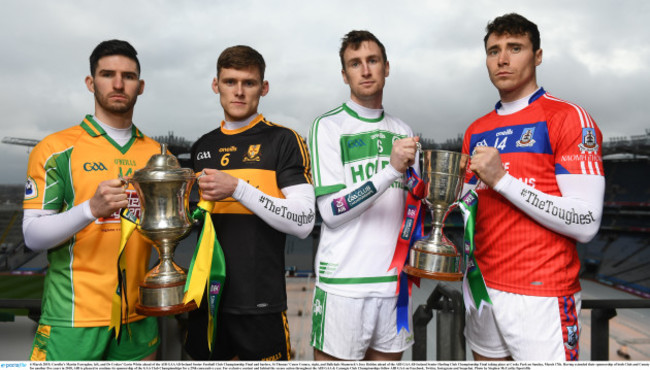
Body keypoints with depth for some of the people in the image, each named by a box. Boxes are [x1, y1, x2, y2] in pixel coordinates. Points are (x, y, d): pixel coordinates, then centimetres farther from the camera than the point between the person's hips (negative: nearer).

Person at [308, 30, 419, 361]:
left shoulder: (402, 131, 13)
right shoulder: (328, 126, -4)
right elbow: (331, 211, -13)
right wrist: (391, 169, -21)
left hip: (395, 280, 5)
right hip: (344, 281, -5)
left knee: (387, 357, 14)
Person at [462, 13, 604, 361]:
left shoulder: (568, 118, -8)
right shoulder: (477, 131, 11)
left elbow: (585, 224, -16)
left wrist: (502, 179, -20)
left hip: (541, 294, -6)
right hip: (481, 285, 6)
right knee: (486, 358, 19)